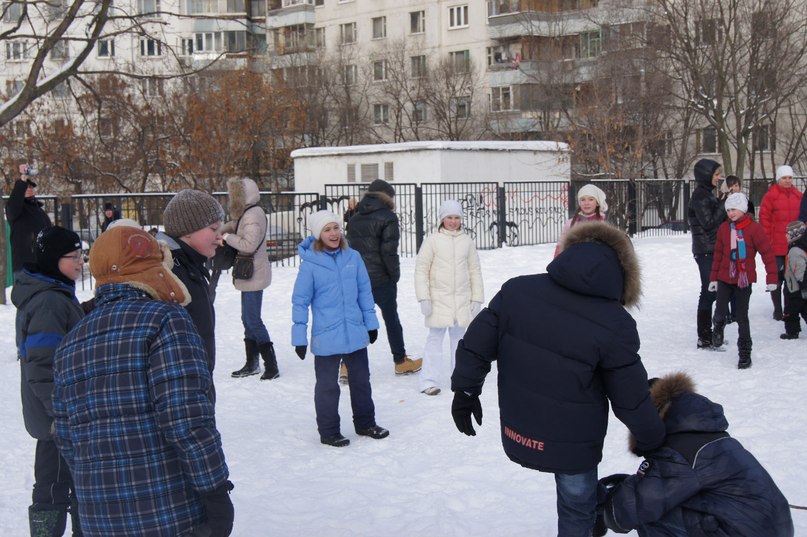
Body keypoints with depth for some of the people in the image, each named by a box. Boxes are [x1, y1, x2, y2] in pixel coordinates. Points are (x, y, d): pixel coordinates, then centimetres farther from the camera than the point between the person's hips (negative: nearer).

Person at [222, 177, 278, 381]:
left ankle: (271, 365, -1)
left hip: (253, 274, -10)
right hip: (249, 274, 10)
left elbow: (249, 244, -27)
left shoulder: (252, 216, -19)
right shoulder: (248, 213, 11)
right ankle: (252, 363, 25)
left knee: (253, 320, -6)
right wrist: (221, 230, 1)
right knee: (249, 318, 15)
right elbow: (234, 224, 21)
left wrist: (227, 236, -15)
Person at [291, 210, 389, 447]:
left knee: (361, 380, 18)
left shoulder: (353, 257, -1)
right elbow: (300, 301, -8)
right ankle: (328, 432, 22)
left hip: (356, 333, 4)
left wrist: (370, 323, 10)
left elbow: (364, 292, 8)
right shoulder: (310, 263, -13)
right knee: (327, 385, 8)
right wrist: (299, 337, -8)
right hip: (326, 337, -4)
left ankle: (366, 423, 35)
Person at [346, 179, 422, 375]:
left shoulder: (355, 217, 11)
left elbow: (350, 245, 11)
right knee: (391, 318, 8)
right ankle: (401, 362, 20)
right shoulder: (387, 217, -9)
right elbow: (389, 251, -15)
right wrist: (395, 275, -4)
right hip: (381, 278, -5)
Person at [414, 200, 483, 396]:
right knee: (435, 338, -2)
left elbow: (475, 271, 10)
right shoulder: (432, 241, -4)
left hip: (462, 300, 3)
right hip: (439, 299, -3)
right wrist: (424, 298, -9)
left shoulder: (467, 241, 5)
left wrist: (477, 298, 6)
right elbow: (421, 270, -3)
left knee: (458, 337, 14)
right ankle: (430, 381, 1)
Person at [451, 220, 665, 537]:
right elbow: (631, 400, -11)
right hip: (572, 443, -3)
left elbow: (476, 344, -3)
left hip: (517, 432, 3)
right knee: (577, 510, 20)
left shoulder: (516, 290, -9)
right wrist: (653, 442, 6)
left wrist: (465, 391, 10)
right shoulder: (614, 324, -19)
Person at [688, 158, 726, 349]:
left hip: (714, 250, 9)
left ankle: (707, 334, 20)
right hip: (706, 251, -9)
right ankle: (704, 338, -2)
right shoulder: (700, 196, -14)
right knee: (709, 292, -7)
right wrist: (724, 206, -13)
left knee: (711, 291, 12)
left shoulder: (707, 194, 15)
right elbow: (709, 223, -18)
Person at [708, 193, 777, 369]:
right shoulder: (724, 228, 2)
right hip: (725, 278, 3)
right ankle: (718, 328, 37)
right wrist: (713, 277, 9)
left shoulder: (754, 229, -10)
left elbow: (767, 253, -9)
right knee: (720, 312, 1)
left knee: (741, 317, 1)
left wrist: (771, 278, -13)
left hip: (744, 279, -3)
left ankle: (745, 353, 13)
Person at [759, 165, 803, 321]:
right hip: (776, 247, -4)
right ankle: (777, 310, 11)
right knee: (777, 279, 2)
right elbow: (764, 218, -7)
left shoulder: (798, 196, 9)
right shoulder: (770, 196, -6)